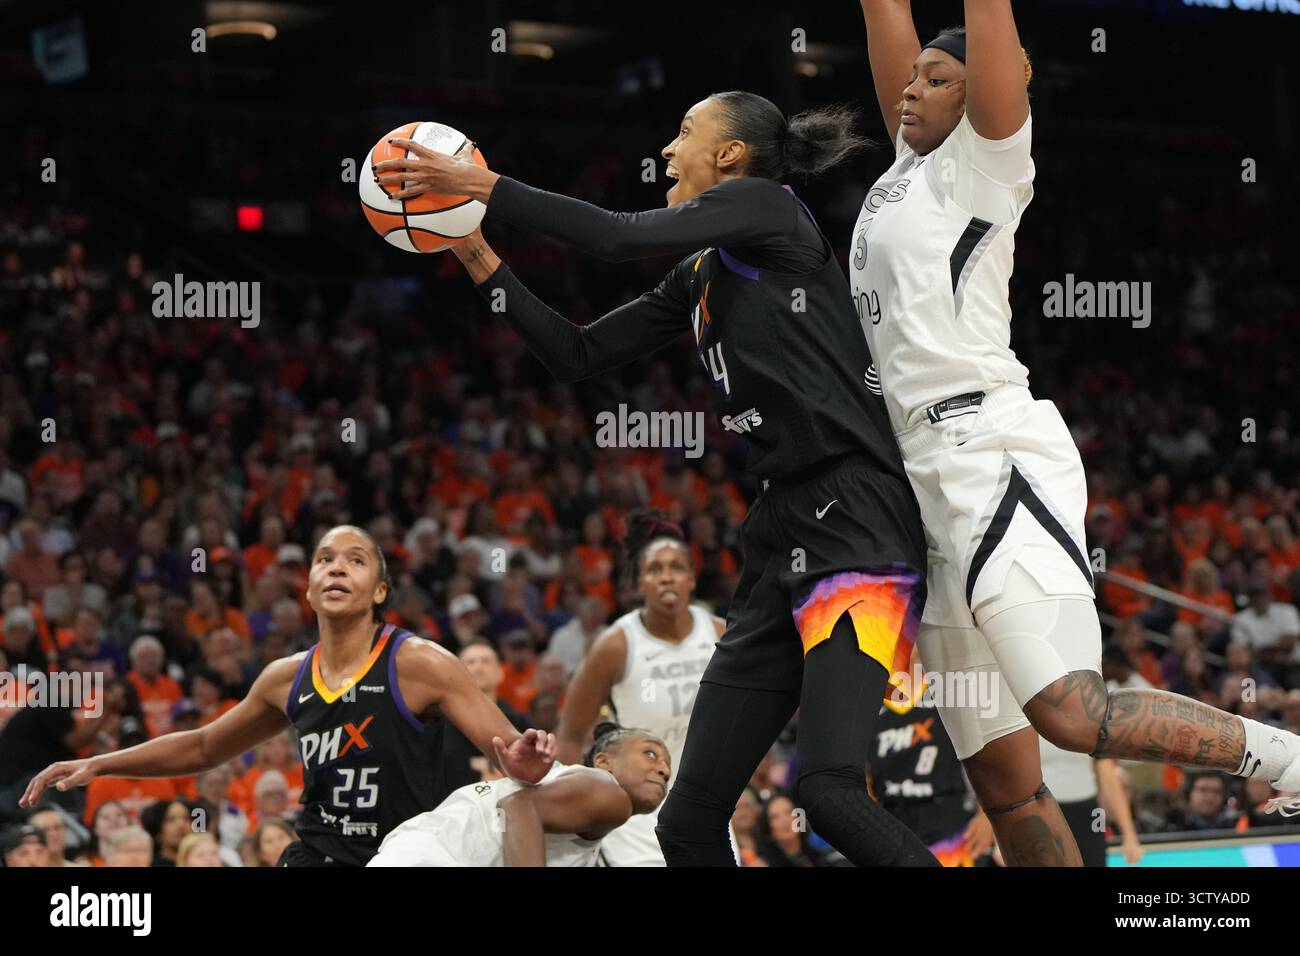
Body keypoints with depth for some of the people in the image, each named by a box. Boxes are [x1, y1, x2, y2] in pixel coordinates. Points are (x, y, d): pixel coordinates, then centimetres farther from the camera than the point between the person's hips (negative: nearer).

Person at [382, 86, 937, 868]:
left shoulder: (766, 207, -2)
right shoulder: (700, 278, 22)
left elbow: (619, 235, -14)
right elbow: (577, 355, 23)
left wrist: (483, 185, -6)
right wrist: (479, 259, 17)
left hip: (857, 520, -9)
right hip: (785, 536, 9)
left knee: (830, 787, -28)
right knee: (689, 821, 4)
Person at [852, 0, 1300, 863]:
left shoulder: (984, 160, 3)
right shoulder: (911, 167, 23)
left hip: (995, 457, -9)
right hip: (932, 484, 9)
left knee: (1071, 715, -24)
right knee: (1002, 780, 3)